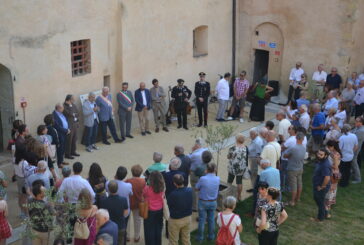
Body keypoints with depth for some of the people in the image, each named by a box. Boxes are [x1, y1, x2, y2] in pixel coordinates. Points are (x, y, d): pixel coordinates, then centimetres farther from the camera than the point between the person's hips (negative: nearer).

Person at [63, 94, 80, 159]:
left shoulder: (73, 105, 8)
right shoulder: (64, 106, -19)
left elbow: (77, 113, 16)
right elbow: (70, 114, -27)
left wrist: (77, 119, 6)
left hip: (75, 124, 8)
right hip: (69, 125, -8)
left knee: (74, 139, 17)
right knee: (69, 140, 0)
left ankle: (73, 151, 31)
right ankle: (67, 154, 11)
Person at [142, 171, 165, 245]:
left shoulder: (147, 188, -23)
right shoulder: (162, 188, -12)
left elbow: (143, 196, -4)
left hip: (150, 212, -4)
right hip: (159, 211, 4)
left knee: (149, 230, 12)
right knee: (158, 229, 20)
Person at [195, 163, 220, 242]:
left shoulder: (202, 179, -25)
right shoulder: (217, 179, -14)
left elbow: (197, 188, -9)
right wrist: (213, 173, -2)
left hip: (203, 202, -2)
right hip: (213, 202, 3)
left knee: (202, 220, 12)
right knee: (211, 219, 19)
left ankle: (200, 237, 24)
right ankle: (211, 236, 32)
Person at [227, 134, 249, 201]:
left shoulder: (232, 148, -20)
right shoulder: (246, 148, -8)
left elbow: (228, 157, -7)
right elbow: (246, 158, 3)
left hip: (232, 168, -3)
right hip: (241, 168, 3)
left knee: (230, 181, 14)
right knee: (239, 182, 13)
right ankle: (239, 196, 20)